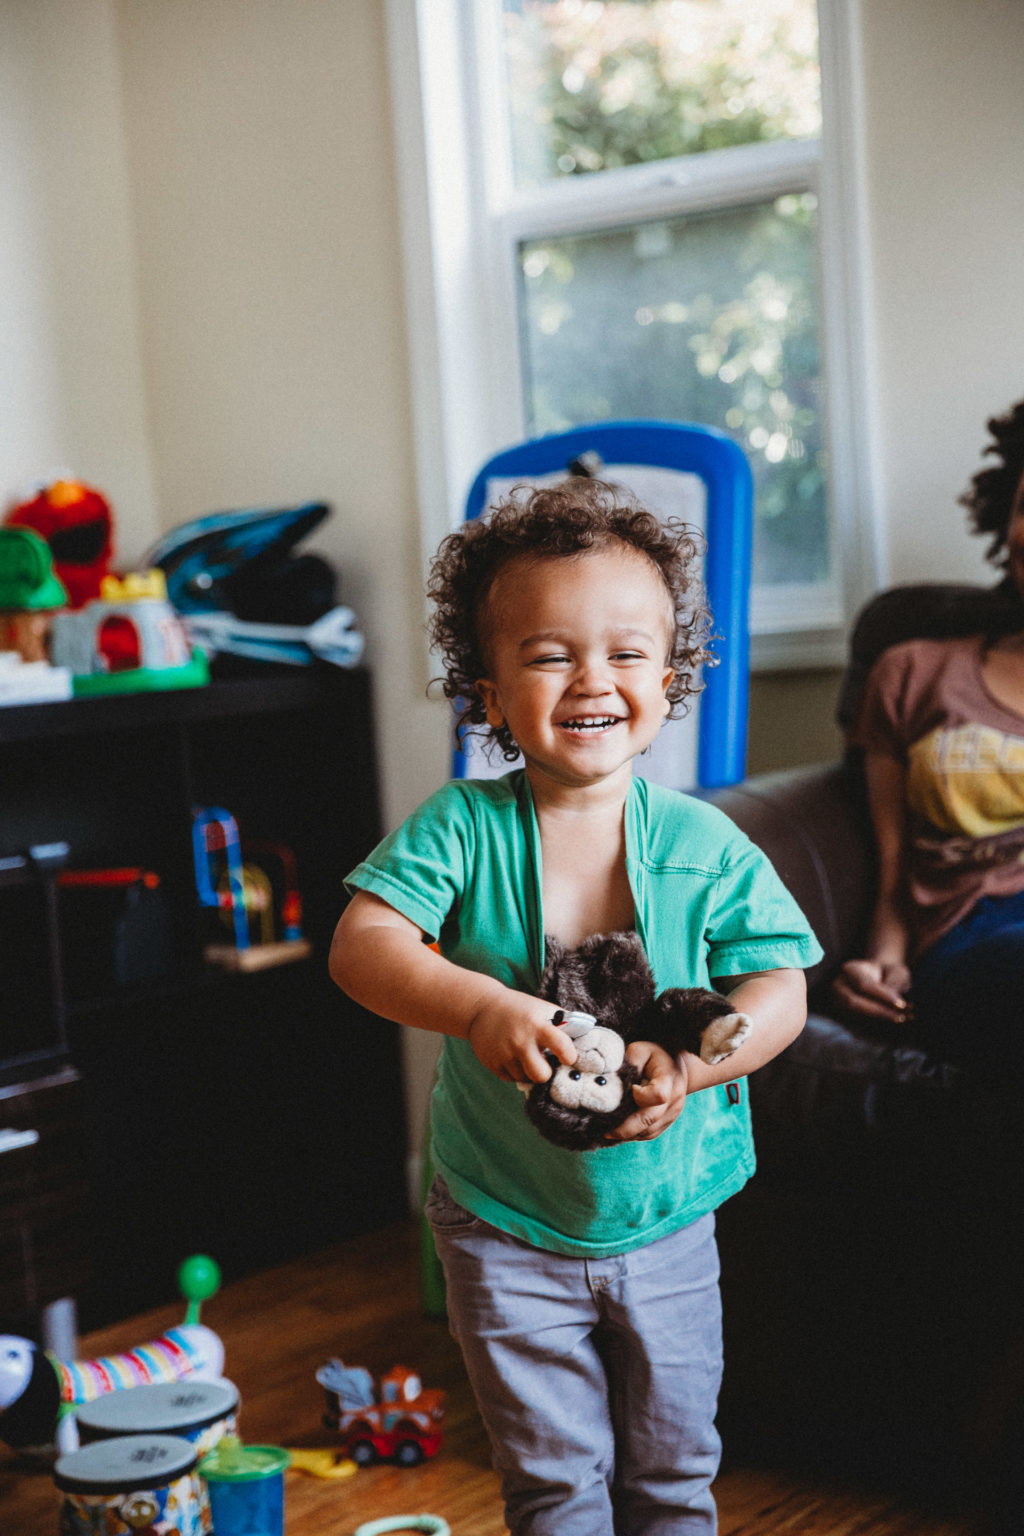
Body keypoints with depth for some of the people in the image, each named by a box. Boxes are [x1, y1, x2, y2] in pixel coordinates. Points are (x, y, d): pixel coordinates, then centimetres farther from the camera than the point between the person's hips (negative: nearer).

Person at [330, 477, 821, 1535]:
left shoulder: (704, 845, -9)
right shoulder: (462, 828, -13)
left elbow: (778, 990, -10)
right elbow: (362, 944, -24)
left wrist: (692, 1060, -30)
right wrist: (479, 1005, -41)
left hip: (666, 1219, 2)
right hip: (504, 1223, -1)